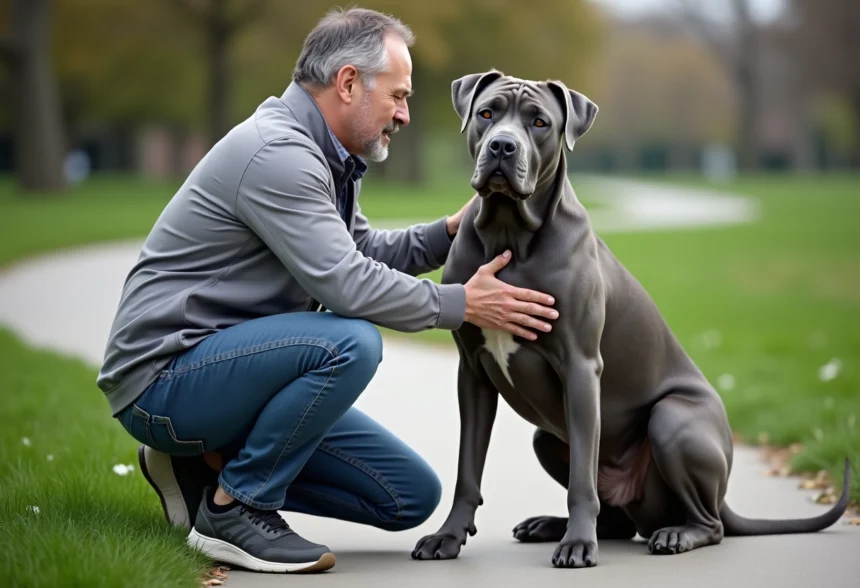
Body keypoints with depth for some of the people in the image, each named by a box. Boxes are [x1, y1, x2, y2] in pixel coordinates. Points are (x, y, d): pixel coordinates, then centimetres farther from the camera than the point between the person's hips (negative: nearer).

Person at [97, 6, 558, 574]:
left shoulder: (317, 154, 11)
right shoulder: (276, 151, -21)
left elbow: (361, 250, 21)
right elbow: (347, 284, -26)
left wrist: (450, 232, 5)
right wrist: (463, 304, -16)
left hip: (234, 366, 10)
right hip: (162, 378, -10)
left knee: (412, 495, 3)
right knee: (350, 343, -34)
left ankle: (206, 464, 11)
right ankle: (234, 508, -15)